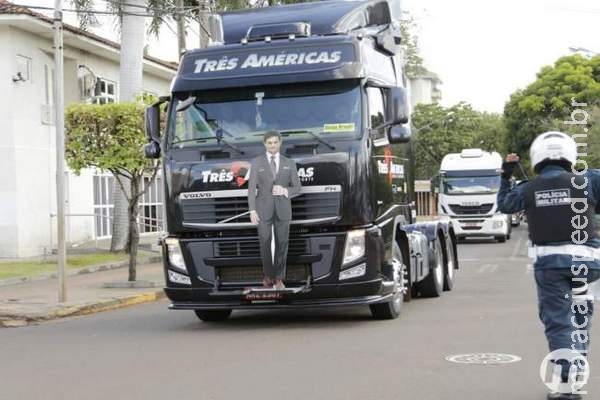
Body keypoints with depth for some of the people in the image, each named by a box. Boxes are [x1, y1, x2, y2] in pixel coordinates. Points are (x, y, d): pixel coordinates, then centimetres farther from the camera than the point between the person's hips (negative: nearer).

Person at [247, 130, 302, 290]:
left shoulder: (289, 163, 4)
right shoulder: (256, 162, -1)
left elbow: (296, 188, 4)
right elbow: (252, 188, -3)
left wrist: (285, 191, -18)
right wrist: (252, 210, -12)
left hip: (283, 209, 1)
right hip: (263, 208, -1)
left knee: (282, 243, 3)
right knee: (265, 244, 5)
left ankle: (278, 278, 14)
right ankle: (268, 274, 26)